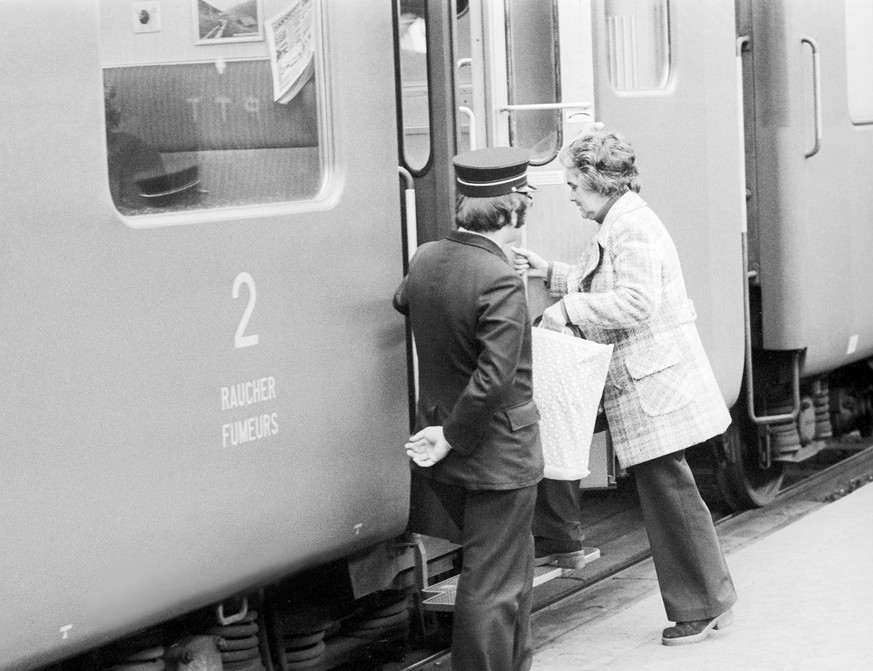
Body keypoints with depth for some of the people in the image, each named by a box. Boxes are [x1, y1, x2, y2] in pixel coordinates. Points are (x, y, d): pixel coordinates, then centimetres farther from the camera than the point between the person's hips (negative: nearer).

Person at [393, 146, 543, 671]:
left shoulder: (425, 259, 0)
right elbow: (495, 378, -27)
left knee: (514, 564, 25)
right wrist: (452, 437, -15)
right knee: (493, 585, 3)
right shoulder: (501, 282, -23)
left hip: (449, 453, 8)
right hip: (500, 454, -8)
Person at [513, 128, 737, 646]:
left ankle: (705, 607, 8)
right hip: (646, 388, 11)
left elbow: (635, 302, -25)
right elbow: (604, 286, 25)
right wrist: (550, 273, 18)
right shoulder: (618, 224, 16)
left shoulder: (632, 227, -16)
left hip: (654, 388, -11)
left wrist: (569, 308, -19)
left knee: (670, 494, -3)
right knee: (666, 493, 14)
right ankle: (711, 598, 22)